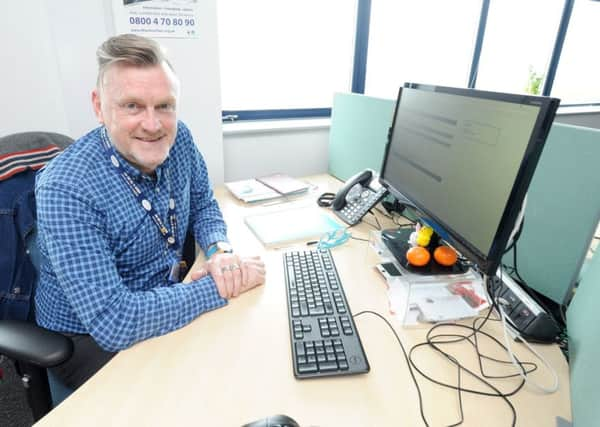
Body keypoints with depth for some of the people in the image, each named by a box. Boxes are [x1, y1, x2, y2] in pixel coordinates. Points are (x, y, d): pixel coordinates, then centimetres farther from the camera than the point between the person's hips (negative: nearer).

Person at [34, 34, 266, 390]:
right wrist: (220, 286, -27)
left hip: (167, 308, 5)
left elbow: (203, 205, 4)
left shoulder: (178, 138, -11)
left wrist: (219, 250, -16)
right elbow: (112, 323, -33)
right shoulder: (66, 190, -29)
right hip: (91, 339, -5)